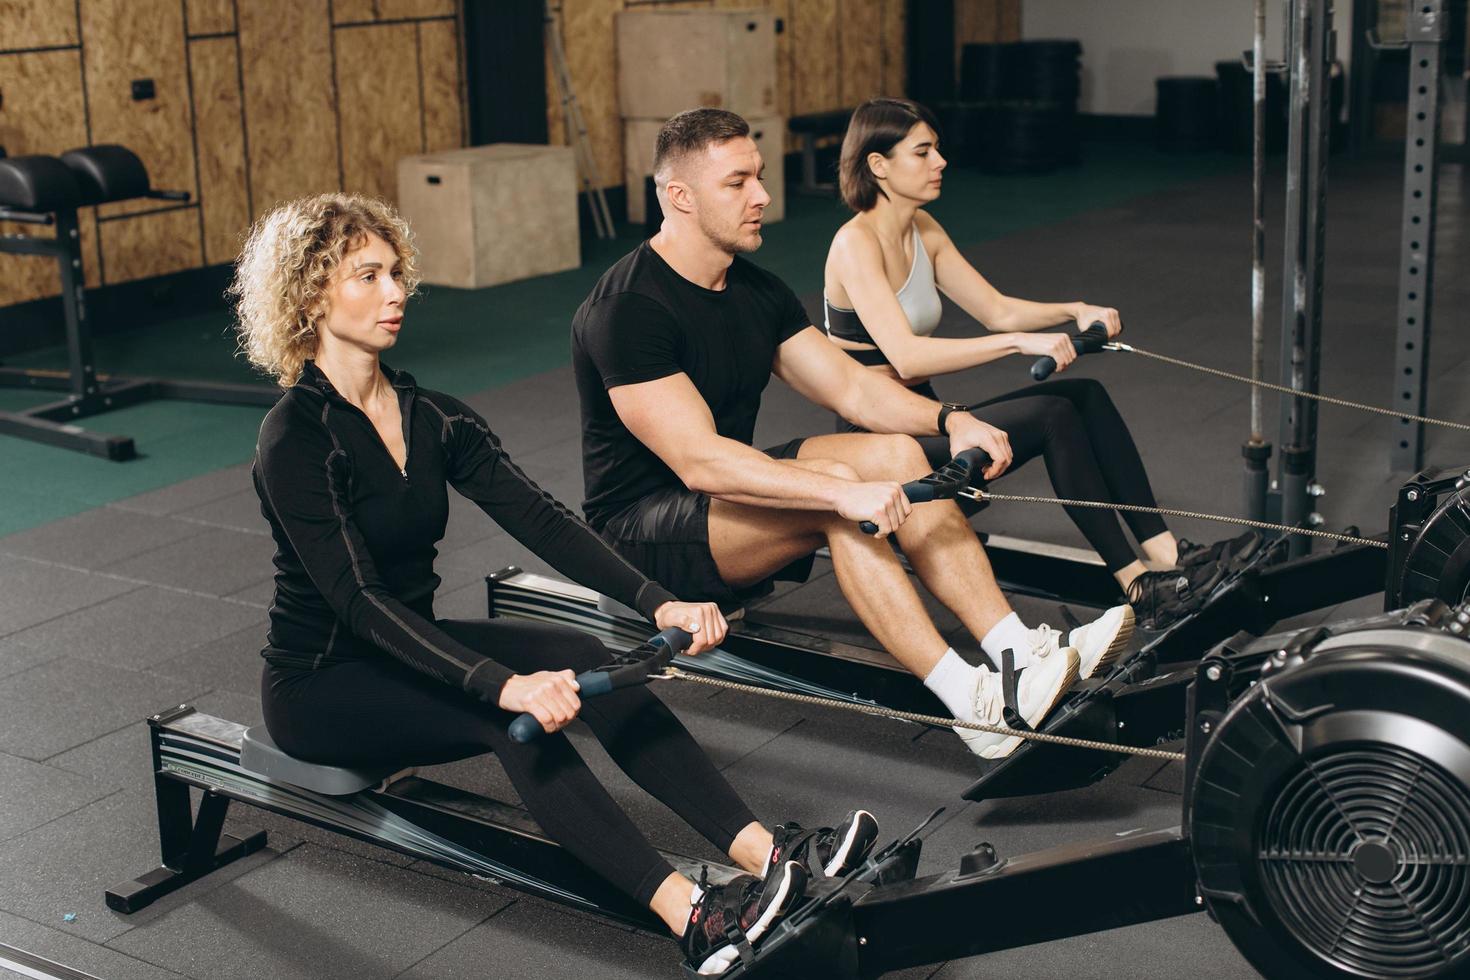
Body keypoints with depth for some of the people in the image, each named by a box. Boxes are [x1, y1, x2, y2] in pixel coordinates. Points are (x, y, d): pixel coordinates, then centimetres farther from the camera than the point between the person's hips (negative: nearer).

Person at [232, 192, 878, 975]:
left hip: (409, 643, 6)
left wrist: (657, 604, -21)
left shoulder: (429, 416, 2)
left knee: (587, 661, -19)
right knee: (512, 718, -31)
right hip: (320, 681, -6)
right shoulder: (295, 438, -20)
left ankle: (763, 852, -31)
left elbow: (536, 516, -8)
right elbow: (359, 598, -29)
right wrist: (502, 685, -41)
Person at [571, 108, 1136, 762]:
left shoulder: (756, 290, 5)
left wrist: (949, 420, -13)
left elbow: (850, 387, 5)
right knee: (834, 487, -31)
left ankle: (1018, 652, -20)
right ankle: (978, 707, -34)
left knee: (896, 452, -13)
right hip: (642, 527, -8)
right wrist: (843, 494, -40)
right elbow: (699, 461, -32)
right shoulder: (628, 309, -23)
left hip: (730, 494, 8)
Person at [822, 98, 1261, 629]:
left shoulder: (923, 230, 9)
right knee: (1052, 415, -23)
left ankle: (1168, 555, -11)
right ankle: (1138, 586, -17)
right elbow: (905, 355, -30)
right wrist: (1021, 342, -34)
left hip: (922, 423, 9)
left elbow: (997, 310, 13)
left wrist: (1074, 312, -4)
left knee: (1085, 396, -7)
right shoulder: (856, 244, -18)